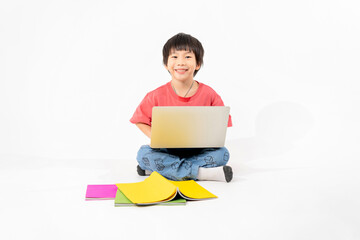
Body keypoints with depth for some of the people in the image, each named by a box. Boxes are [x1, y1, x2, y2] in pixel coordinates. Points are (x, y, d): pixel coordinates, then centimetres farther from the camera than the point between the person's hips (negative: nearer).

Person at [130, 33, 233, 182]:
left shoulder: (208, 94, -4)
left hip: (198, 152, 1)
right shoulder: (157, 96, -5)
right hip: (167, 151, 0)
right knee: (144, 153, -28)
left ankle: (160, 169, -26)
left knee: (222, 154, -25)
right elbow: (141, 121, 4)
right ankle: (201, 173, -31)